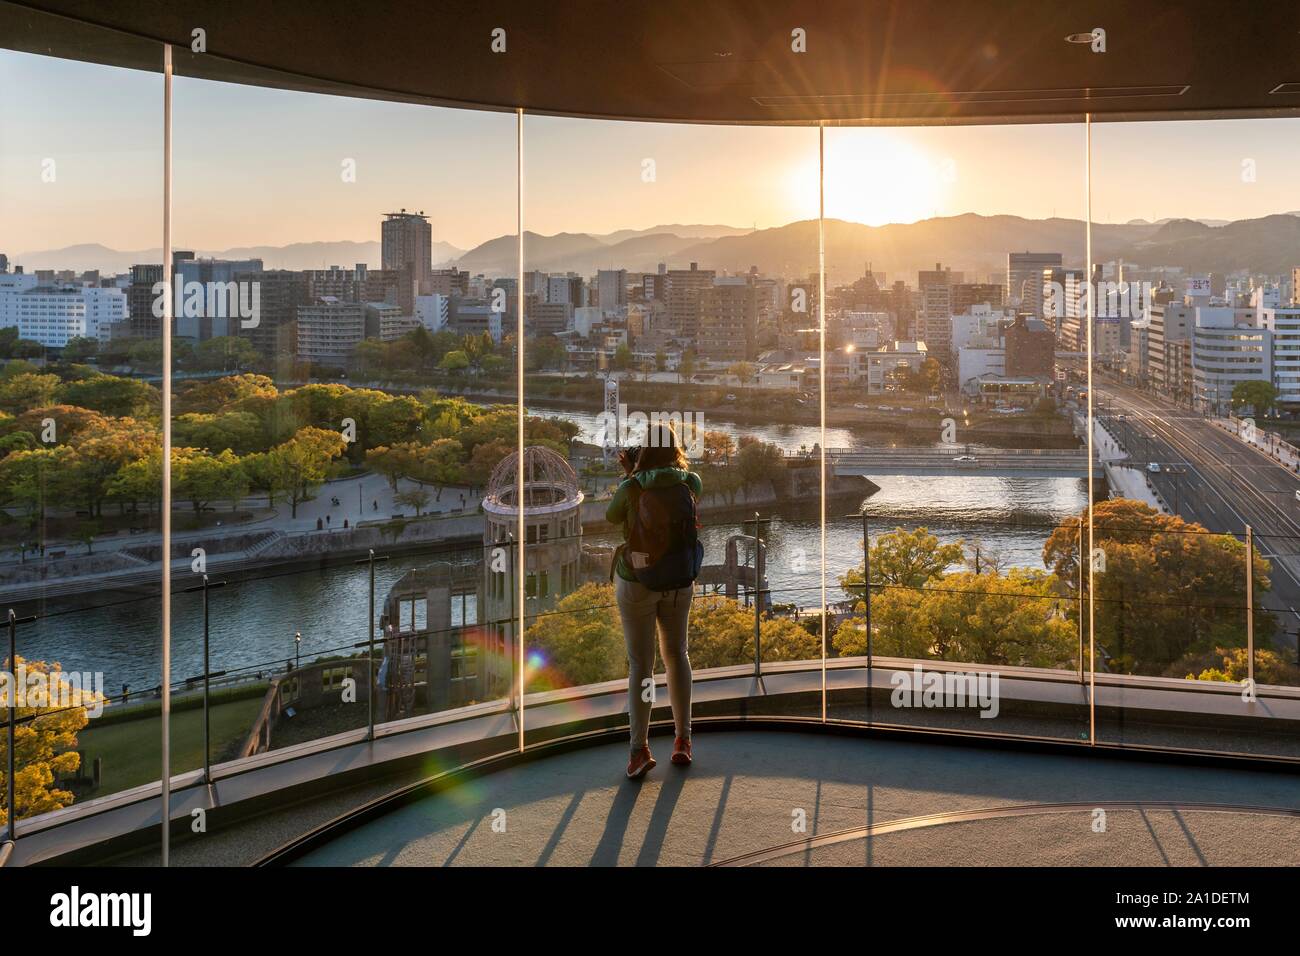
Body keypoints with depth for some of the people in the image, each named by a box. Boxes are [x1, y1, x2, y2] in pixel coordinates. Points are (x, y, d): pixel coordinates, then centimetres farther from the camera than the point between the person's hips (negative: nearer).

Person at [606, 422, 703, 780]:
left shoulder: (631, 489, -16)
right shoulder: (692, 483, -9)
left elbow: (611, 517, 4)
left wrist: (628, 475, 11)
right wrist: (635, 473, 13)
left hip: (636, 583, -2)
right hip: (679, 583, 3)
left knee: (640, 665, 4)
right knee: (676, 655, 20)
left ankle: (639, 749, -6)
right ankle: (682, 740, 20)